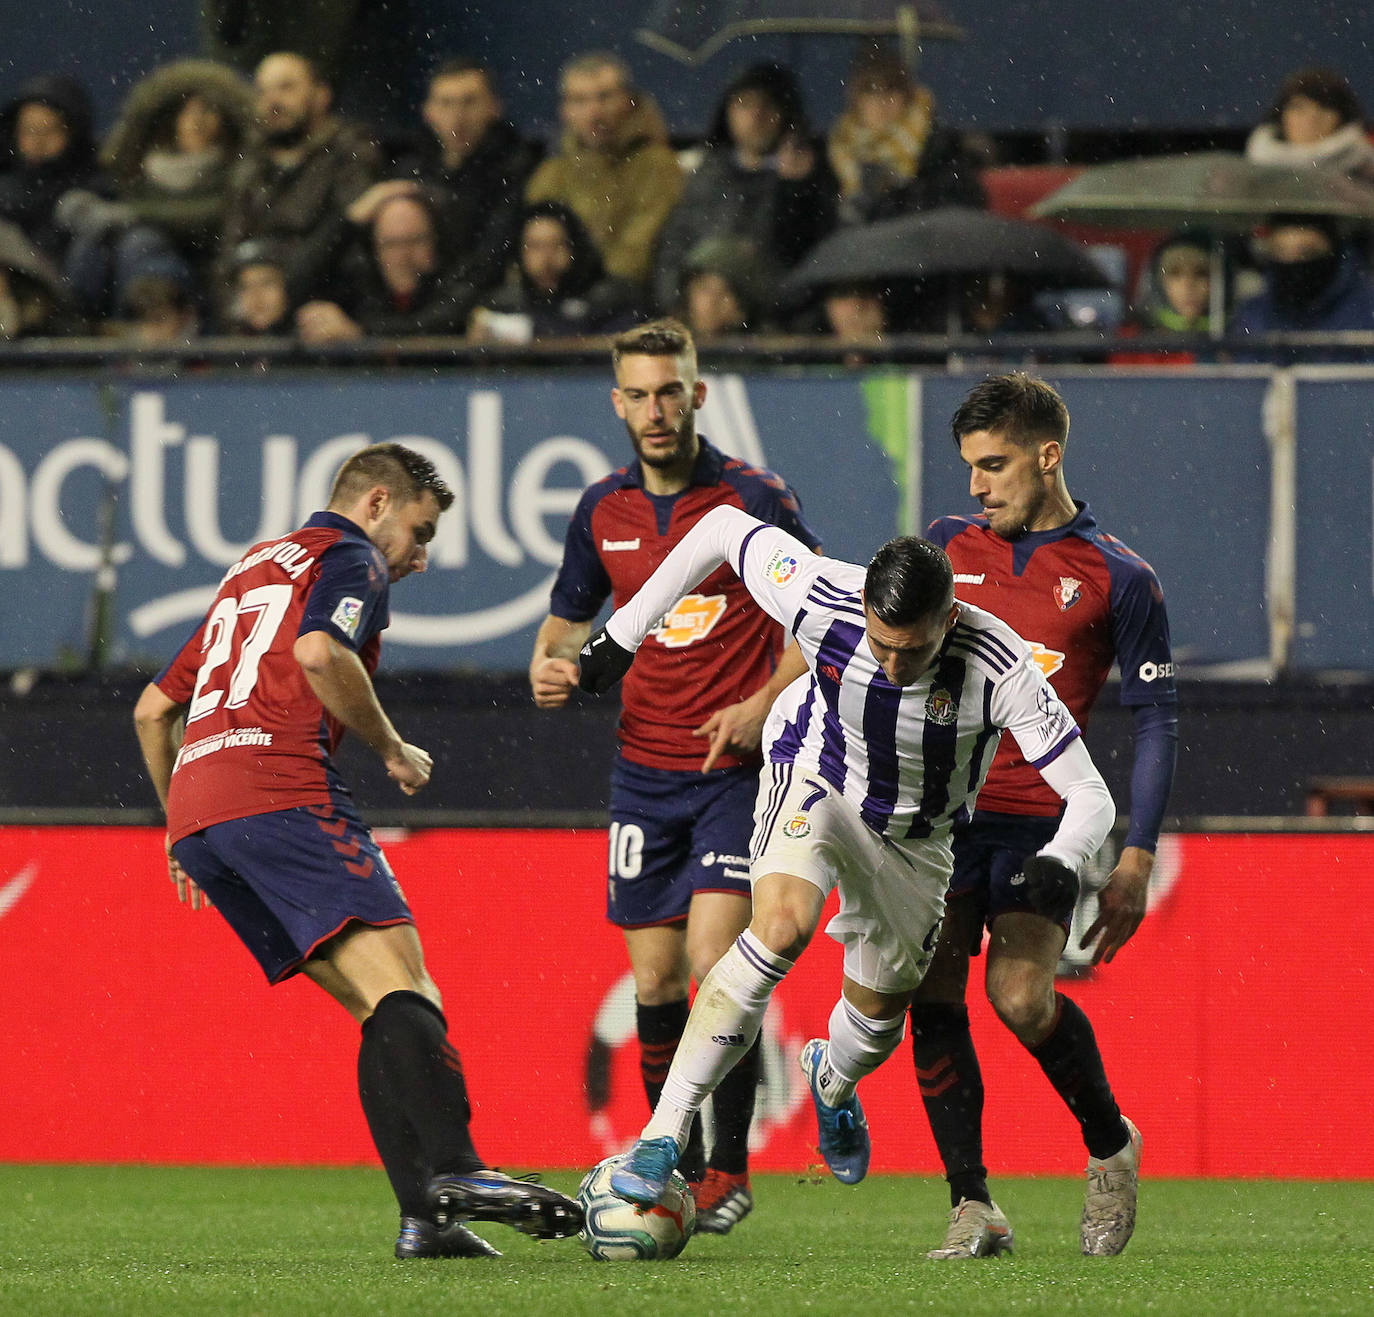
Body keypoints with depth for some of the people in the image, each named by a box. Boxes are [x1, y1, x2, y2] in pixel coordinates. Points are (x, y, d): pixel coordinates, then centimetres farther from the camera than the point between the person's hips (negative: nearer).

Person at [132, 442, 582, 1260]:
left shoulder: (252, 571, 33)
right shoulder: (349, 561, 7)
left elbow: (154, 708, 34)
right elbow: (318, 653, -15)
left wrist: (181, 828, 41)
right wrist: (393, 749, -3)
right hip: (280, 788, -8)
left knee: (380, 1010, 5)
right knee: (400, 984, -19)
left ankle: (423, 1213, -9)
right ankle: (454, 1171, -39)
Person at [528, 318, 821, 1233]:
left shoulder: (752, 498, -7)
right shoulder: (602, 511, 6)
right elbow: (569, 617, 19)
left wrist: (764, 703, -13)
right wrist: (551, 669, -3)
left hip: (737, 769, -4)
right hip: (644, 771, 4)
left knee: (714, 963, -15)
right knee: (654, 981, 5)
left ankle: (732, 1168, -4)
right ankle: (677, 1167, 19)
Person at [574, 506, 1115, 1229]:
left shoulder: (999, 667, -34)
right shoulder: (822, 599, -32)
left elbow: (1089, 795, -30)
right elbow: (723, 527, -13)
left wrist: (1060, 861, -51)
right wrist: (624, 631, -7)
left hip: (915, 838, 2)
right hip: (814, 782, -2)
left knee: (877, 1019, 13)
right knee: (783, 926, -31)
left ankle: (833, 1081, 55)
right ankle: (662, 1135, -28)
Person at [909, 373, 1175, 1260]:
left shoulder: (1118, 579, 0)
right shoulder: (947, 549, 9)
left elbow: (1156, 719, 1)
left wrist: (1137, 856, -6)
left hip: (1042, 821, -4)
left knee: (1022, 998, -19)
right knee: (932, 1002, -6)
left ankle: (1111, 1145, 8)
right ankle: (974, 1209, 0)